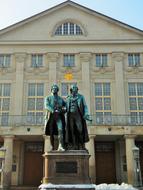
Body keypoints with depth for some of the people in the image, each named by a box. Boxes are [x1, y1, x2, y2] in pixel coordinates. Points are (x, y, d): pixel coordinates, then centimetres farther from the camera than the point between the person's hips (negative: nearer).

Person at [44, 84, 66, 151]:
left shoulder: (61, 99, 21)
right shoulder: (48, 98, 12)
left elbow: (66, 105, 20)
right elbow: (46, 106, -5)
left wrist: (64, 109, -4)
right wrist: (53, 111, -21)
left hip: (59, 116, 1)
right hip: (51, 116, -1)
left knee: (60, 130, -19)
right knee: (51, 133, 0)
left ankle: (60, 146, -28)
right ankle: (53, 147, 9)